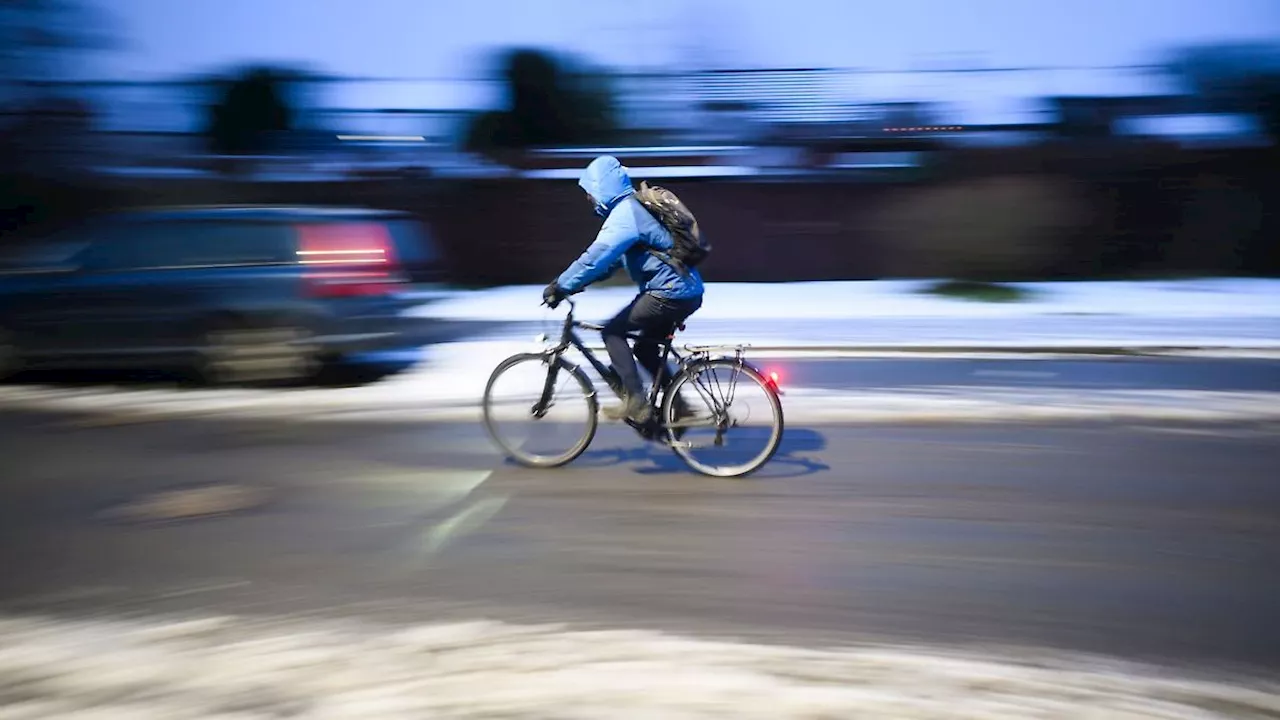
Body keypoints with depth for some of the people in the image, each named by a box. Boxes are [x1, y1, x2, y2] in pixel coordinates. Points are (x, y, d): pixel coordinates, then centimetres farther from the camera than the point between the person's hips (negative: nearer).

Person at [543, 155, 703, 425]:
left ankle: (635, 402, -7)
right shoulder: (633, 208, 18)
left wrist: (561, 286, -17)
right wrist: (573, 281, 18)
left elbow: (598, 255, -23)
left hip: (670, 293, -10)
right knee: (645, 348, 20)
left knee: (613, 332, -6)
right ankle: (678, 406, 21)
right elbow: (610, 256, 24)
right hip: (688, 291, 10)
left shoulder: (625, 213, -15)